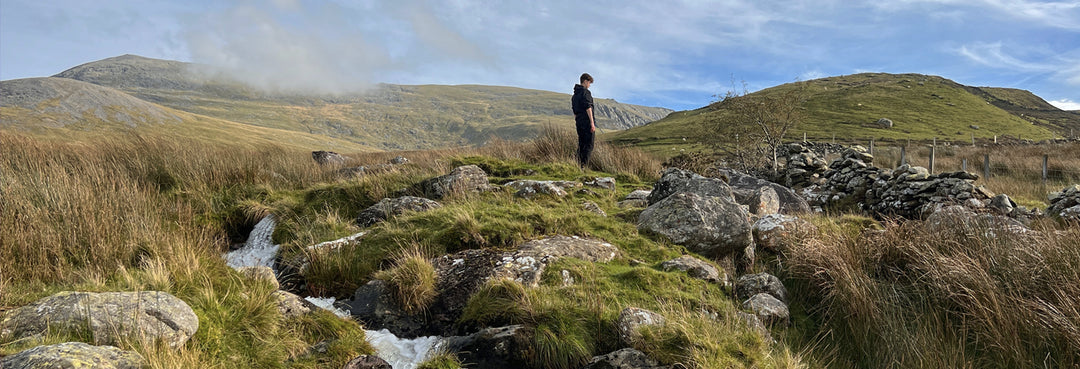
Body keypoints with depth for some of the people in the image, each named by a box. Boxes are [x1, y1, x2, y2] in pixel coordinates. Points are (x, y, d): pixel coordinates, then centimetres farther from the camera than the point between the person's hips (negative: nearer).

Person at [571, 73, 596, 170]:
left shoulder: (575, 94, 17)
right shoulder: (586, 92, -9)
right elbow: (588, 108, -16)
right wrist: (592, 123, -16)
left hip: (579, 122, 8)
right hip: (587, 122, -8)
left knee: (581, 144, 12)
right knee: (589, 145, -6)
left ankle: (578, 165, 11)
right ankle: (583, 165, -12)